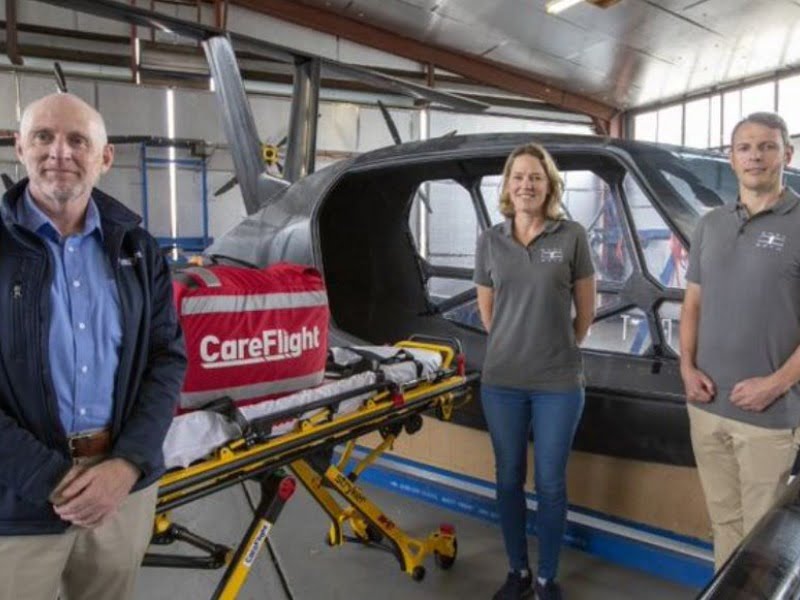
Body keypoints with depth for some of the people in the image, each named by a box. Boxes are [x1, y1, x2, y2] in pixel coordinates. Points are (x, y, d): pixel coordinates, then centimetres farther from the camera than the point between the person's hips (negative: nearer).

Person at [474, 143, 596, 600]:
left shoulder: (572, 237, -5)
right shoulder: (490, 241, 1)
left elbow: (586, 311, 4)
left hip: (559, 383, -2)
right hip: (502, 382, 2)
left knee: (551, 484, 9)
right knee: (510, 479, 13)